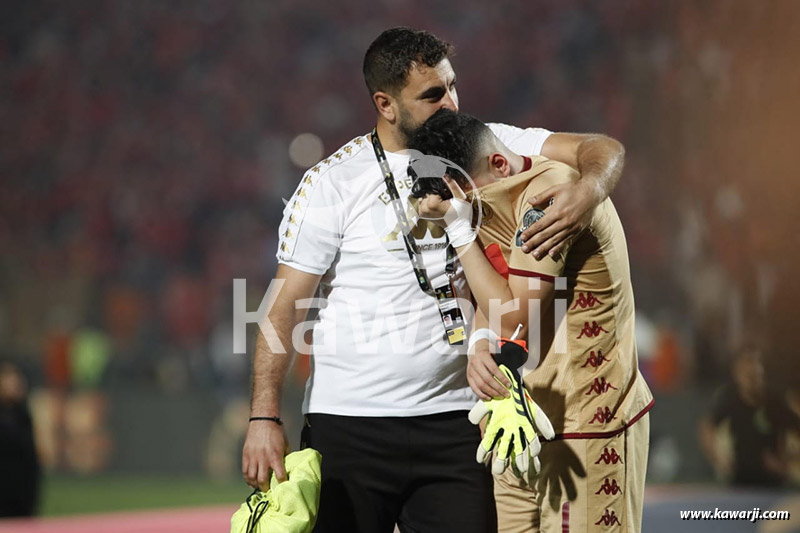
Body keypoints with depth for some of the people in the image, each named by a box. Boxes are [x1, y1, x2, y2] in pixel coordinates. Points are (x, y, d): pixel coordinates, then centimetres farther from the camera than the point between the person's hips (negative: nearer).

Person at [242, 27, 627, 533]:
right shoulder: (332, 184, -3)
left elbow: (603, 149, 4)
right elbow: (284, 305, -5)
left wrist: (588, 191, -20)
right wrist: (264, 418, -14)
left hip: (453, 423, 3)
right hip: (350, 428, -3)